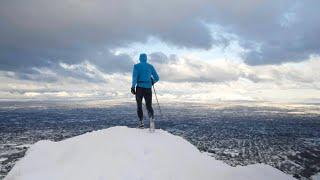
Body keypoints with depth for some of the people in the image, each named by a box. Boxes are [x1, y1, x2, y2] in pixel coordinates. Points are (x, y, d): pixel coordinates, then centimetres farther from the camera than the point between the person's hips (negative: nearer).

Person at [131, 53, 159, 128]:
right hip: (148, 88, 2)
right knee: (149, 105, 7)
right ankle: (152, 118, -20)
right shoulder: (150, 66, 11)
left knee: (139, 106, 11)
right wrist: (152, 82, 31)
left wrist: (133, 87, -14)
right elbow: (157, 78, 12)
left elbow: (134, 77, -10)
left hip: (139, 88, -1)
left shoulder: (136, 66, 4)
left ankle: (141, 122, 2)